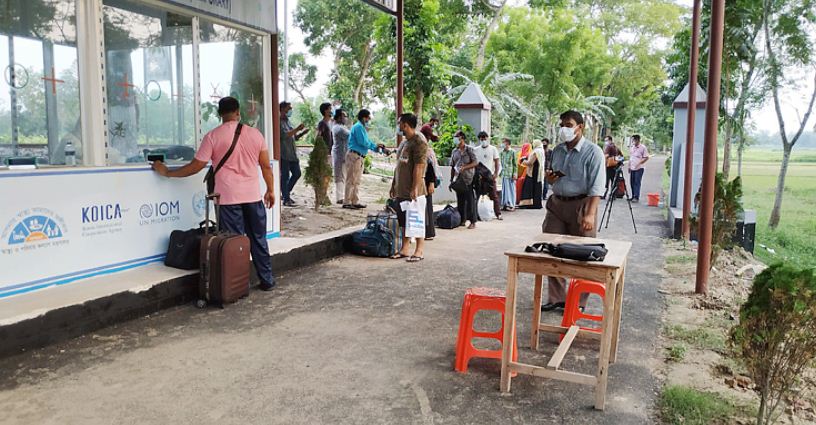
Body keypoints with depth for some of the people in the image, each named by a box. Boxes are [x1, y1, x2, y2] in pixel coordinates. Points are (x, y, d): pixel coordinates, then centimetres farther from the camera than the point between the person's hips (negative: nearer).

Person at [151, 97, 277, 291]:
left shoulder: (213, 136, -4)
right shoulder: (255, 133, 4)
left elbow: (195, 166, -2)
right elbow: (266, 167, 6)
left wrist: (167, 172, 10)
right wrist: (270, 190, 17)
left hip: (229, 198, -3)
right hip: (253, 196, 3)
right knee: (258, 239, 12)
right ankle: (267, 280, 19)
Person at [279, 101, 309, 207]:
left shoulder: (288, 121, 18)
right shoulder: (279, 121, -8)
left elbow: (294, 137, 22)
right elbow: (285, 135, -21)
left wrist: (303, 132, 6)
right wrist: (297, 129, -20)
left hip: (292, 153, 9)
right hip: (283, 154, -9)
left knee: (297, 173, 11)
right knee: (285, 176, -3)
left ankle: (285, 193, 25)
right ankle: (286, 199, 3)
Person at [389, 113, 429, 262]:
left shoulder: (419, 142, -13)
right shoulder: (404, 142, 16)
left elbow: (419, 167, -20)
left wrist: (415, 188, -23)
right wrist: (394, 184, 21)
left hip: (413, 190, -9)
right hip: (401, 190, 9)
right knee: (404, 221, 12)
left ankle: (420, 251, 6)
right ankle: (404, 249, 19)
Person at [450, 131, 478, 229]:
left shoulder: (469, 150, -2)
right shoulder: (454, 151, 12)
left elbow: (475, 163, -8)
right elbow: (452, 167, 15)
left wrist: (464, 167, -19)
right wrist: (451, 180, 11)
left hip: (468, 180, -5)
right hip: (458, 180, 5)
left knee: (470, 201, -5)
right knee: (460, 201, 9)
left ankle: (473, 222, -1)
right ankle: (462, 220, 18)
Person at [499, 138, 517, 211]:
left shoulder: (512, 152, -5)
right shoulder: (502, 152, 9)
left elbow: (515, 164, -5)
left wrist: (515, 174, -10)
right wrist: (500, 172, 11)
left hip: (510, 174, -5)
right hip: (503, 174, 5)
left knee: (511, 189, 1)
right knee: (504, 189, 8)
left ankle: (511, 205, 7)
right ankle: (505, 204, 16)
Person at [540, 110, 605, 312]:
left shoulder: (593, 152, -8)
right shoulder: (557, 150, 12)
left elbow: (597, 187, -15)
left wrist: (590, 214, -25)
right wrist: (550, 178, 0)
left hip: (580, 205, -6)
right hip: (557, 204, 6)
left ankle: (579, 302, 13)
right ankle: (556, 298, 18)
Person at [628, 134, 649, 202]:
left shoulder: (643, 148, -7)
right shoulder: (631, 148, 13)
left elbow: (646, 158, -7)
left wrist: (639, 163, -17)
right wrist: (629, 166, 15)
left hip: (639, 168, -6)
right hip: (632, 168, 6)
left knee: (637, 182, -9)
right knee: (632, 182, 8)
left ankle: (636, 197, -9)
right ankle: (633, 196, 17)